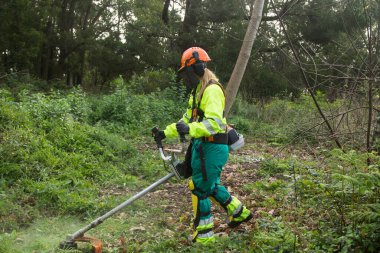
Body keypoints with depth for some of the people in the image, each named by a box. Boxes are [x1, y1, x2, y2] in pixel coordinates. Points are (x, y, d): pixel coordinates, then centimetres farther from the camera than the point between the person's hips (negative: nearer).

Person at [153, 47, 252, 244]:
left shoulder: (212, 90, -17)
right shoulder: (197, 91, 16)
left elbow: (215, 122, -30)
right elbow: (187, 119, 23)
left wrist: (190, 130, -44)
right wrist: (166, 132, 17)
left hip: (212, 148, -10)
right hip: (201, 146, 10)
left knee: (200, 189, -4)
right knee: (210, 186, 22)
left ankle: (204, 236, 9)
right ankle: (239, 213, 40)